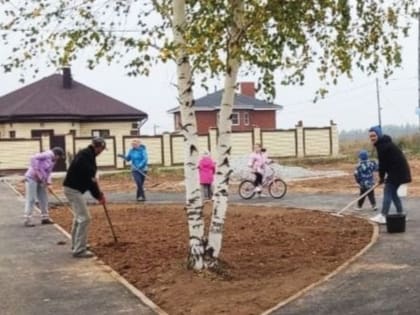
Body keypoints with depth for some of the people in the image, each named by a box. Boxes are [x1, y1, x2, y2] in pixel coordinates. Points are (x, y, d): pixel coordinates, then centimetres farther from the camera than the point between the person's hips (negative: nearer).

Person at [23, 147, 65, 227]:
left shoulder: (53, 161, 12)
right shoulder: (48, 154, -15)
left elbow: (48, 172, 12)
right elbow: (34, 158, -26)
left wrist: (48, 181, -5)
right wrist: (36, 171, -26)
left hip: (40, 180, 9)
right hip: (32, 178, -9)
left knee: (44, 199, 12)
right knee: (31, 199, -9)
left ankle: (44, 217, 22)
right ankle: (27, 220, -7)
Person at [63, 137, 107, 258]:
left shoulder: (88, 155, 14)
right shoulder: (86, 155, -18)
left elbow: (90, 177, 16)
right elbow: (90, 178, -22)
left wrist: (98, 193, 8)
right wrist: (98, 195, -15)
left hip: (73, 188, 11)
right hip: (73, 189, -11)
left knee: (79, 217, 22)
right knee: (84, 217, -10)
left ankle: (76, 245, 33)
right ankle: (79, 250, -7)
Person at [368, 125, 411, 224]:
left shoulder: (383, 146, -18)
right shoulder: (384, 143, 14)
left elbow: (382, 163, -15)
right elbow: (384, 162, 15)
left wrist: (381, 177, -4)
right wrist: (382, 176, 10)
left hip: (397, 171, -10)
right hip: (400, 170, 10)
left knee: (387, 191, -10)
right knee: (392, 192, 16)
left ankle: (383, 216, -13)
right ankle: (400, 215, 19)